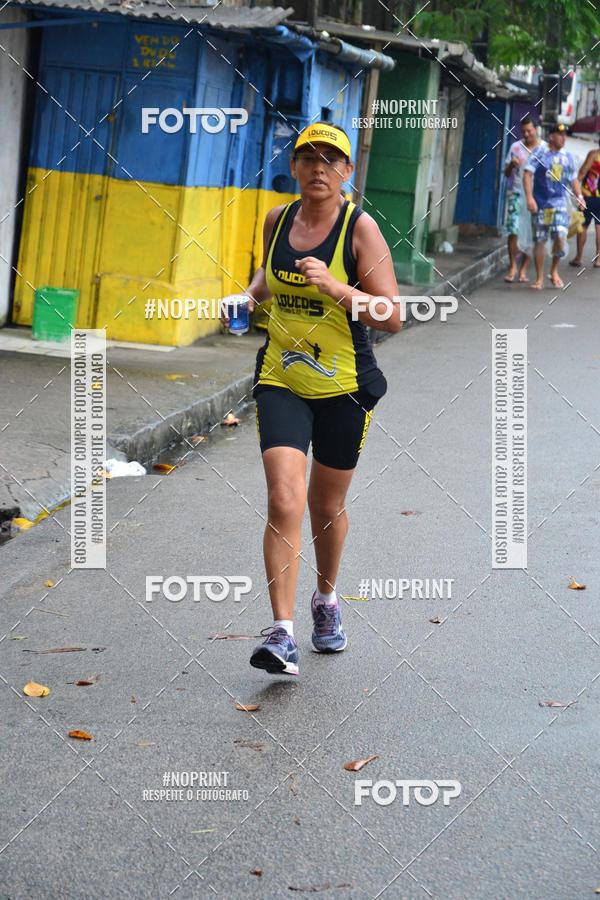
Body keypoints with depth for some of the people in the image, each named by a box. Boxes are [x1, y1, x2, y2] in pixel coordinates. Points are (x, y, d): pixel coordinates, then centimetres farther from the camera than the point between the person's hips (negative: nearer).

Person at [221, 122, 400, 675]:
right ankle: (282, 635, -16)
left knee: (327, 507, 14)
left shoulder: (360, 228, -10)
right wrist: (248, 297, 5)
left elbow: (392, 317, -15)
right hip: (281, 380, 2)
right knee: (284, 502, -14)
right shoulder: (277, 221, 3)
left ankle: (327, 599, 42)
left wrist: (334, 287, -27)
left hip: (344, 385, -2)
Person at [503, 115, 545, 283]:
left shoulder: (545, 149, 5)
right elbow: (507, 173, 10)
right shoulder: (516, 147, 7)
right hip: (516, 194, 0)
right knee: (513, 231, -8)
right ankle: (513, 267, 2)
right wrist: (511, 165, -11)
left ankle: (523, 269, 6)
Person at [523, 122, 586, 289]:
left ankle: (554, 272, 8)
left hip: (559, 202, 2)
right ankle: (539, 278, 12)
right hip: (540, 203, -2)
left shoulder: (567, 156, 12)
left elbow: (574, 179, 22)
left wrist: (579, 196, 6)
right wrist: (529, 197, -18)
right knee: (540, 240, 1)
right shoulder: (539, 154, 0)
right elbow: (527, 174, -7)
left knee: (560, 236, -14)